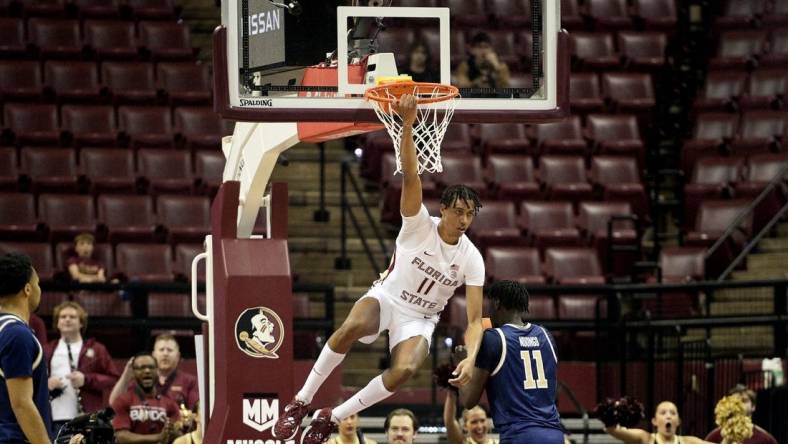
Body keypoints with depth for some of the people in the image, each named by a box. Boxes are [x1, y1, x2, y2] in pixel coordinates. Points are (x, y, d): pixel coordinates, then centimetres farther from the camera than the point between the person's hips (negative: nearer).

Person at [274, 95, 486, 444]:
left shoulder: (471, 259, -10)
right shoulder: (419, 224, -14)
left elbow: (475, 319, -11)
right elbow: (410, 177, -31)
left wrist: (471, 357, -32)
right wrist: (408, 125, -47)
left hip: (420, 320, 2)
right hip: (386, 297, -2)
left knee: (404, 370, -31)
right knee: (351, 326, -38)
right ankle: (300, 402, -24)